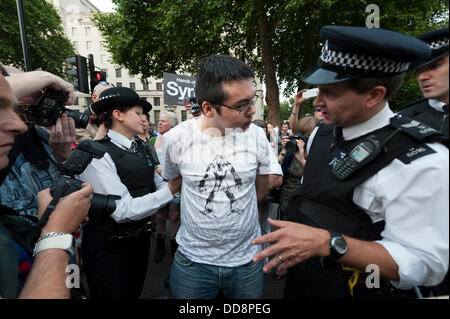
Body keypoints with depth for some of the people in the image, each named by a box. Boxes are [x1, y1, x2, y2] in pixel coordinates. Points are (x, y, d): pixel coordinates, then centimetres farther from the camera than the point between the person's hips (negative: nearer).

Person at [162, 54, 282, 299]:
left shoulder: (255, 134, -12)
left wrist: (241, 203, 3)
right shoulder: (176, 138, -14)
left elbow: (273, 177, 5)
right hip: (193, 260, 0)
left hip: (247, 258, 2)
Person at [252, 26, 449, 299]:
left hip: (348, 290, -5)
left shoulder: (422, 161, -23)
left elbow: (422, 265, -22)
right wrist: (288, 249, 8)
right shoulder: (320, 135, -3)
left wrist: (326, 242, -32)